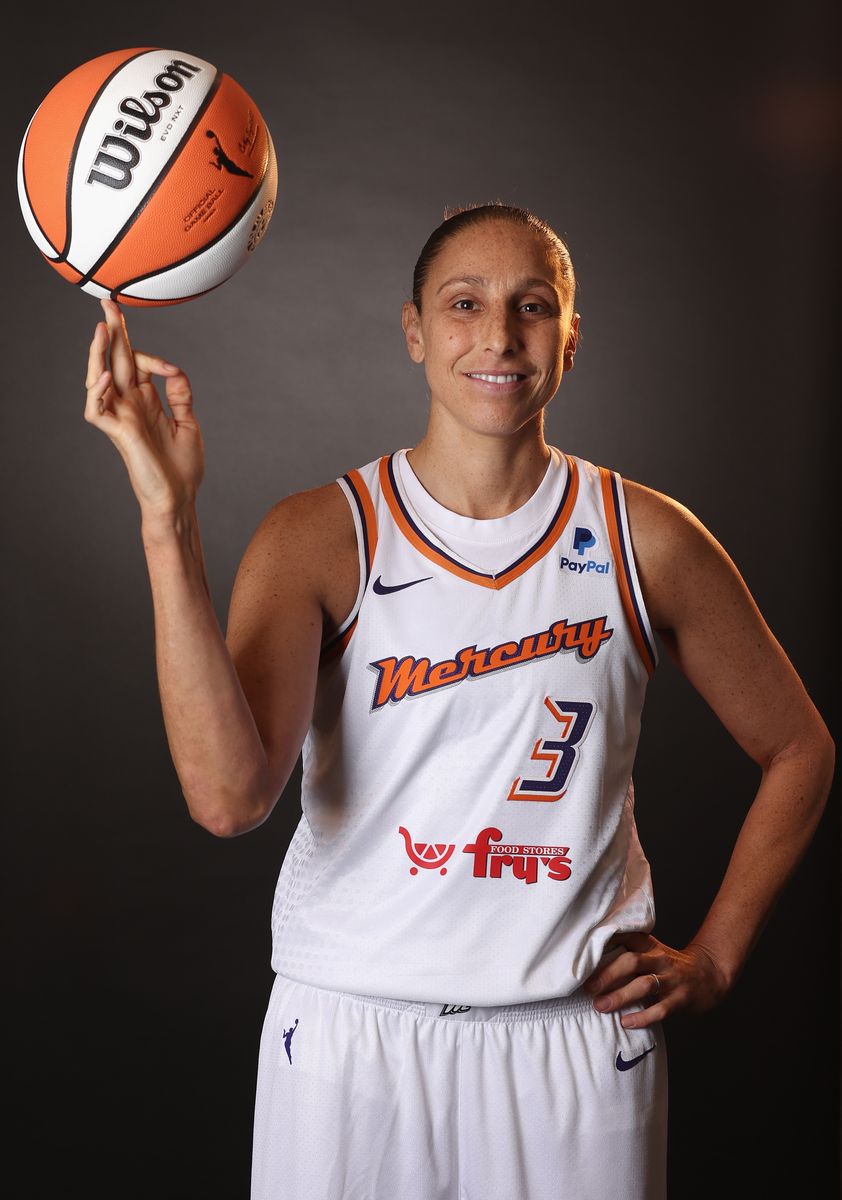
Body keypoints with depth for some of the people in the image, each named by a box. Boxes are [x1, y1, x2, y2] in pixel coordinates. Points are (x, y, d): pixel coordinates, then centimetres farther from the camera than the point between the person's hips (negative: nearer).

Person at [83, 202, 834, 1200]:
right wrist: (167, 523, -27)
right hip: (349, 1033, -1)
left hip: (580, 1034, 1)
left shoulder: (646, 540, -2)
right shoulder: (317, 537, -6)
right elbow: (230, 796, -22)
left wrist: (713, 960, 4)